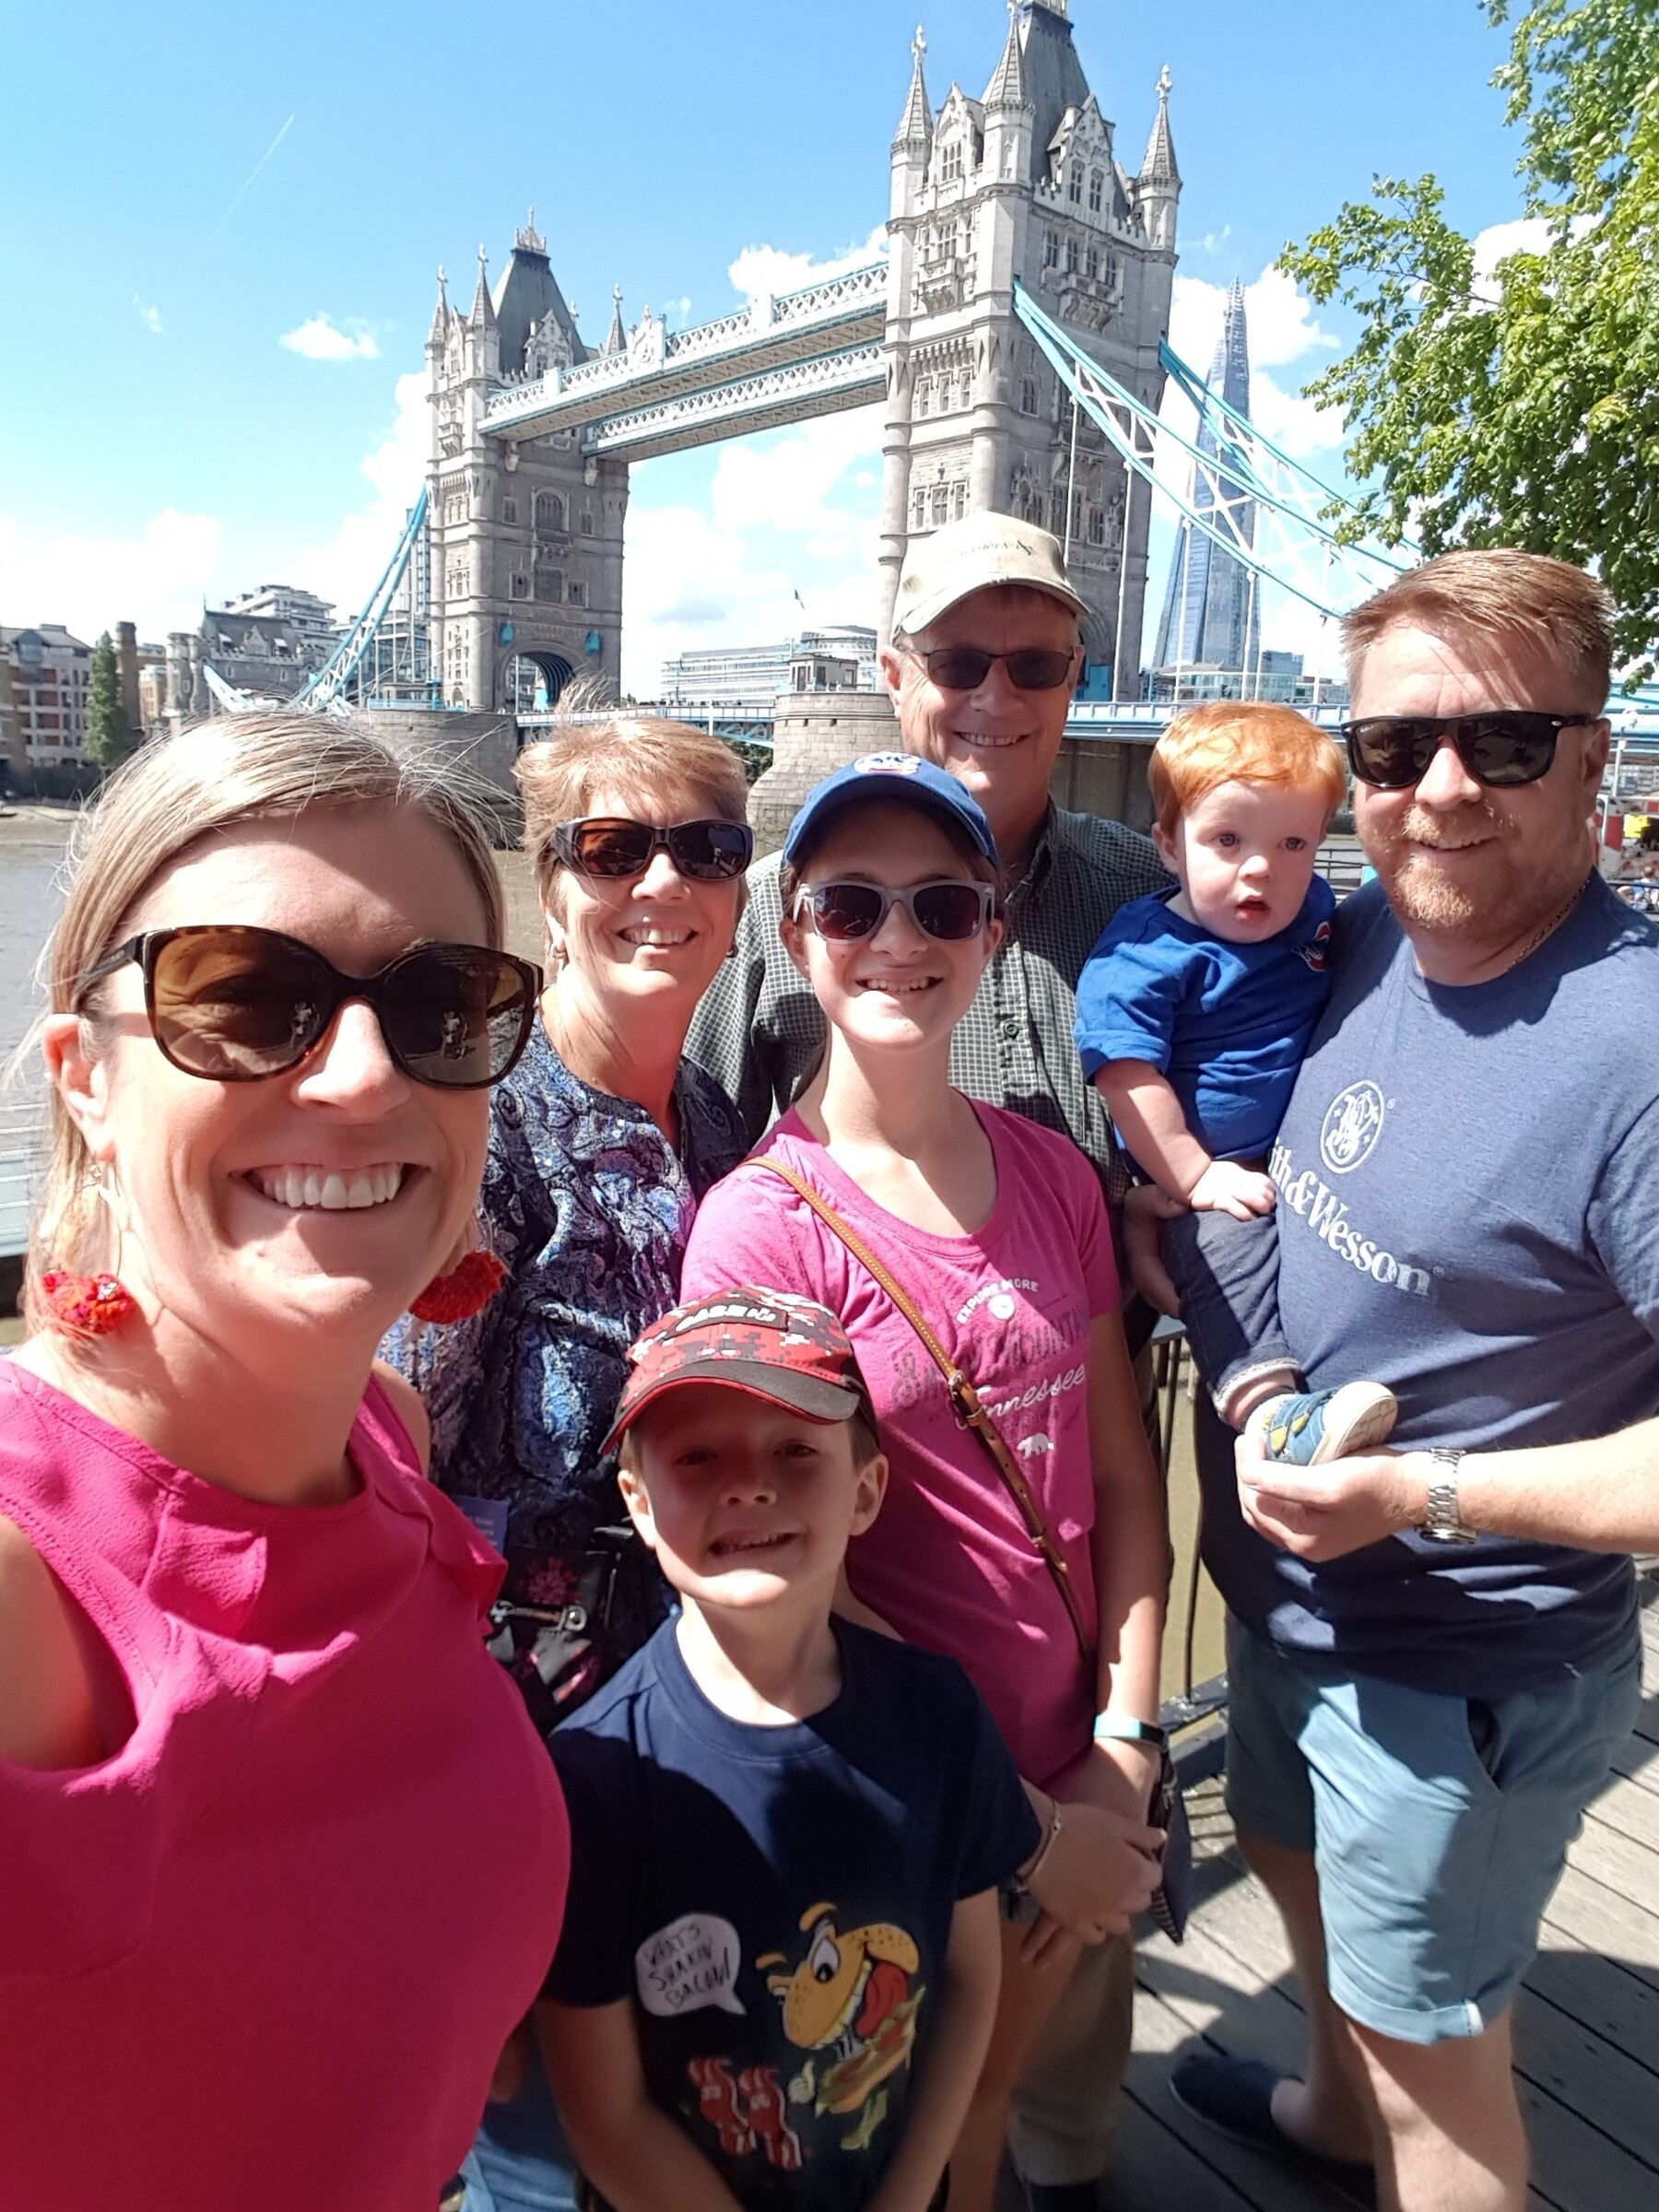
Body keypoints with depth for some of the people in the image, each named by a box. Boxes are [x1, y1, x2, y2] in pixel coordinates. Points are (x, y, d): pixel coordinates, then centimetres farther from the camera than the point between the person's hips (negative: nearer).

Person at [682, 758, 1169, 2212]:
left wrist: (1124, 1751, -6)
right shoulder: (762, 1224, -18)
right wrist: (1025, 1827, -13)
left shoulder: (1054, 1173, -2)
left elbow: (1122, 1475, 1)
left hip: (1090, 1773, 5)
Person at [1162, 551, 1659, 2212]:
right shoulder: (1359, 939, -7)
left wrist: (1420, 1495, -29)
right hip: (1284, 1593, 8)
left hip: (1457, 1671, -8)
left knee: (1426, 2042, 17)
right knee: (1301, 1870, 32)